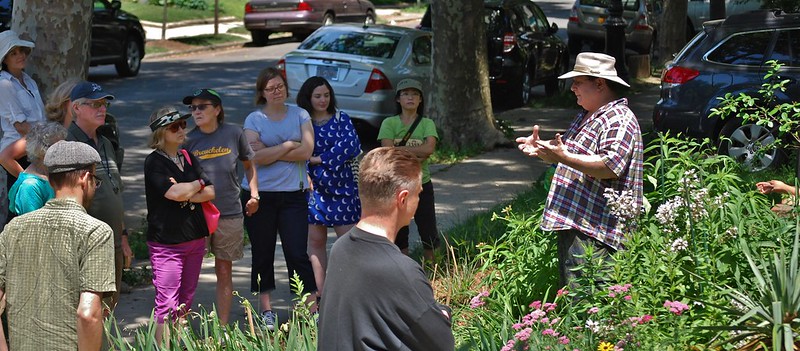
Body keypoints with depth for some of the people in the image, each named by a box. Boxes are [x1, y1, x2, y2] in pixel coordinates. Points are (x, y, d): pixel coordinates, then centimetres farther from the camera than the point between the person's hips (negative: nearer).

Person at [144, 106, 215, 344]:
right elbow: (174, 193, -22)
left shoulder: (189, 159, 12)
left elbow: (210, 192, 3)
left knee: (186, 301, 12)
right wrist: (198, 185, -4)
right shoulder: (154, 162, -8)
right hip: (167, 241, -7)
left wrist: (185, 193, -14)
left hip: (195, 239, 7)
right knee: (167, 304, -9)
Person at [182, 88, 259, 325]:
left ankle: (223, 328, 17)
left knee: (224, 272, 9)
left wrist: (254, 194, 8)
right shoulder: (189, 141, -2)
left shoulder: (234, 134, 0)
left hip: (229, 214, 1)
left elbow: (249, 165, 14)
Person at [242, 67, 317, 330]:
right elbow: (257, 156, -13)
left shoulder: (300, 115, 5)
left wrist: (271, 154, -10)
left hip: (293, 193, 0)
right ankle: (266, 310, 18)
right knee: (262, 253, 8)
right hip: (259, 194, 0)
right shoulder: (254, 120, 1)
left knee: (297, 253, -4)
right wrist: (288, 146, -9)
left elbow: (306, 151, -8)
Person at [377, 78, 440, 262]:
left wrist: (399, 149, -17)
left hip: (422, 184, 0)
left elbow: (429, 148, -18)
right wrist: (416, 155, -17)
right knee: (399, 233, 8)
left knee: (429, 232, 4)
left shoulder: (427, 123, 0)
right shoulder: (389, 123, 0)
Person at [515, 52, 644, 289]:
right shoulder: (587, 116, 21)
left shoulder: (618, 120, -13)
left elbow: (610, 167, -26)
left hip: (592, 231, -11)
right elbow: (574, 155, 33)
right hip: (571, 223, 11)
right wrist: (541, 149, 13)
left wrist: (563, 157, -28)